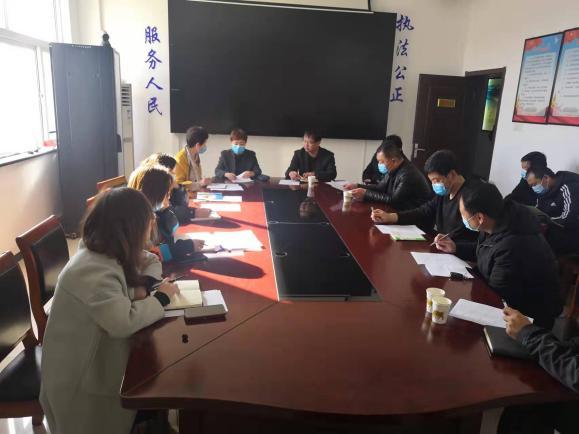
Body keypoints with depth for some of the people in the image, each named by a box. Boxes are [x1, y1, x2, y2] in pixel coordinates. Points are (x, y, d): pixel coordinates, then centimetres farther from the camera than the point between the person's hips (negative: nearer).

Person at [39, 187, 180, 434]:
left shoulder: (111, 251, -4)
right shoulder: (92, 271, -31)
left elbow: (150, 261, 10)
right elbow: (124, 322, -40)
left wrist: (146, 286, -11)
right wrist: (160, 298, -24)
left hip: (103, 354, 8)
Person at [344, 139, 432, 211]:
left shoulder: (408, 174, -24)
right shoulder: (393, 169, 3)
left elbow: (394, 200, -24)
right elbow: (380, 188, 13)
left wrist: (366, 194, -21)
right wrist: (357, 186, 1)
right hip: (401, 211, 8)